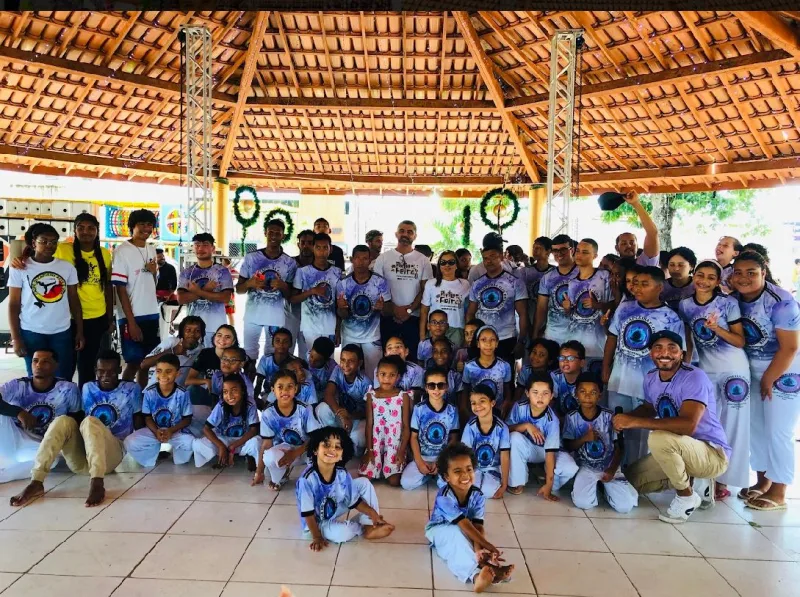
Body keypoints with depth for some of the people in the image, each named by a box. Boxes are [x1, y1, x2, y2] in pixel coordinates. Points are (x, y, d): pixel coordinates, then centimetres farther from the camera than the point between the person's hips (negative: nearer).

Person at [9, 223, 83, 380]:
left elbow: (74, 300, 8)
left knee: (64, 380, 5)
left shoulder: (67, 267, 4)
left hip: (62, 332, 2)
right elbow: (13, 305, 0)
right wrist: (15, 338, -6)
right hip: (32, 333, -2)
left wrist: (80, 331, 4)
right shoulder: (20, 268, -1)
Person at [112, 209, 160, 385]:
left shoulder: (152, 250, 11)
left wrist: (154, 272, -2)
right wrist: (131, 321, -15)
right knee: (133, 363, -1)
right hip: (132, 316, -6)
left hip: (152, 314, 6)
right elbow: (120, 288, -11)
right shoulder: (122, 251, -8)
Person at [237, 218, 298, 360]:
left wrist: (283, 286, -17)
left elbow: (290, 296, 4)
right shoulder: (251, 258, -1)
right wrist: (249, 283, -16)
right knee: (249, 354, 7)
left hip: (277, 318, 0)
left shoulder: (290, 263, 0)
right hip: (252, 315, 0)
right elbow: (238, 289, 4)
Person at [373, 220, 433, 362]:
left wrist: (409, 310, -8)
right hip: (388, 316, 0)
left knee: (412, 356, 3)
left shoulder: (423, 260, 6)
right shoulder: (383, 258, 4)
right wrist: (394, 309, -9)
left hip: (413, 317, 0)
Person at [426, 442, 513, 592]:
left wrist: (479, 549, -46)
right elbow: (464, 525, -38)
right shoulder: (444, 497, -33)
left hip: (463, 536, 5)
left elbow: (478, 526, -25)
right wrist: (488, 546, -43)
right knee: (456, 532, -38)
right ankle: (476, 572, -55)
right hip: (439, 531, -5)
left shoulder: (478, 496, -19)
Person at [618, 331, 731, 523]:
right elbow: (648, 408, 18)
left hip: (713, 453, -8)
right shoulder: (651, 378, -1)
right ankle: (695, 481, 15)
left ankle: (687, 495, -10)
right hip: (677, 451, 8)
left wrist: (634, 422, -36)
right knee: (631, 480, 7)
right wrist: (625, 418, -5)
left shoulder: (695, 377, -24)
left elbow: (688, 425, -38)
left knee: (659, 439, -34)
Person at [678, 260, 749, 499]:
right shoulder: (684, 305, 0)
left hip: (734, 371, -3)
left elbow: (741, 341, -10)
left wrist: (717, 328, -23)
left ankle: (722, 481, 12)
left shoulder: (728, 303, -10)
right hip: (705, 372, 3)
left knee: (731, 427, 3)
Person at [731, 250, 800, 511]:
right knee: (755, 428, 11)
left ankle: (778, 493, 10)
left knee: (778, 432, -2)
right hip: (752, 371, 6)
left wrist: (768, 381, -13)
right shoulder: (734, 298, -4)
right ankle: (763, 481, 27)